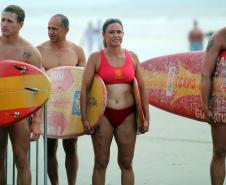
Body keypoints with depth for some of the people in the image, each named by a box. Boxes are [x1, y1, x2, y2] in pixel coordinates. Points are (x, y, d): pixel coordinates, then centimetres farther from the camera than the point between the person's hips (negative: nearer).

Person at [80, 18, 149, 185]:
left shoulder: (132, 57, 7)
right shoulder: (96, 58, -1)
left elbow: (142, 88, 9)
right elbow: (84, 88, -3)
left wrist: (146, 117, 5)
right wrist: (84, 118, -9)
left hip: (127, 115, 2)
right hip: (103, 114, -2)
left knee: (126, 163, 8)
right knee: (101, 163, 4)